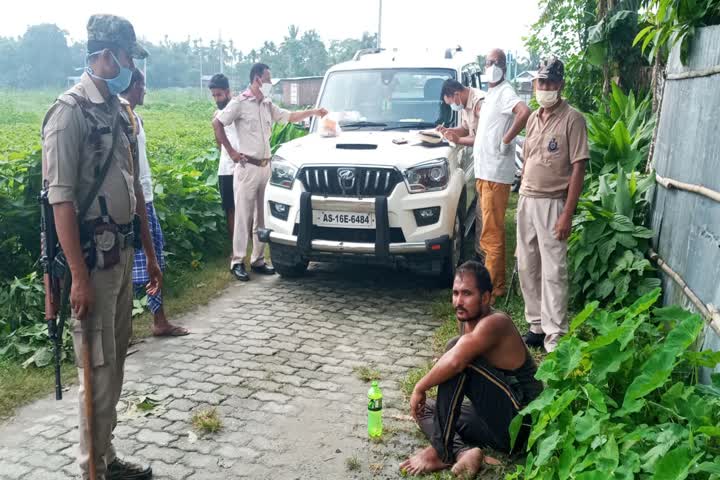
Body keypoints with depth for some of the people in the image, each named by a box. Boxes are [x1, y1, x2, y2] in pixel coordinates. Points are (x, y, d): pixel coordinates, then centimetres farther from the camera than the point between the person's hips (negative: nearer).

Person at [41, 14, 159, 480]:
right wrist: (79, 276, -20)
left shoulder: (117, 111, 12)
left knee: (116, 363, 15)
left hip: (124, 257, 8)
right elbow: (61, 199, -17)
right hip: (94, 261, -8)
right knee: (99, 370, 2)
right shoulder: (71, 111, -12)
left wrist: (150, 254, 17)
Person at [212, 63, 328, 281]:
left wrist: (313, 112, 17)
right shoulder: (240, 103, -7)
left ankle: (258, 261, 17)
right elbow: (217, 123, -7)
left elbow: (289, 116, 25)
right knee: (244, 216, -4)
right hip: (247, 167, -7)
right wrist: (231, 152, -9)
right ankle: (238, 262, 3)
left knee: (262, 216, 9)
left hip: (265, 167, 7)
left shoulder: (268, 105, 14)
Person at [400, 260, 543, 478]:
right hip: (497, 419, 10)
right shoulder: (467, 320, 5)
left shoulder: (495, 323, -22)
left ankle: (441, 452, -17)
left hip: (519, 425, -10)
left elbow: (454, 361, -38)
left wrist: (420, 388, -23)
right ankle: (463, 452, -15)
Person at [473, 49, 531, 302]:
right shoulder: (490, 94, 18)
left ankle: (494, 287, 0)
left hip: (495, 173, -10)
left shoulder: (505, 91, -12)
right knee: (489, 229, 15)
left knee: (492, 232, -7)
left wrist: (506, 140, -24)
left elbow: (525, 112, -32)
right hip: (484, 170, 10)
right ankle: (491, 278, 26)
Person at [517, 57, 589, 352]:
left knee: (553, 272, -4)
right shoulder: (533, 118, 12)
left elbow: (578, 168, -13)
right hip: (526, 201, 7)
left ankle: (554, 336, 3)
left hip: (552, 204, -7)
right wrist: (522, 197, 14)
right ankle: (536, 325, 24)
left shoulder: (572, 119, -9)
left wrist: (567, 214, -18)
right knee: (527, 267, 11)